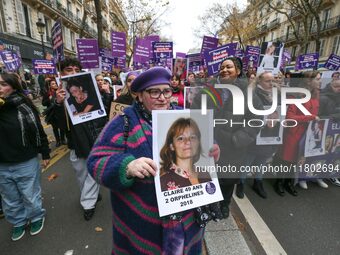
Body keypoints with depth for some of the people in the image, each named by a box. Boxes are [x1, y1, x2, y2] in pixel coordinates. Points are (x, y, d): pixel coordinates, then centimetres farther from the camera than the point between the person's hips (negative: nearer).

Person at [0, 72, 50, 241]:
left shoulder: (24, 107, -12)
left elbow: (38, 131, -6)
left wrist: (45, 153, -2)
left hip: (26, 163, -3)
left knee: (30, 196, 15)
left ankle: (37, 218, 40)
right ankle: (18, 222, 44)